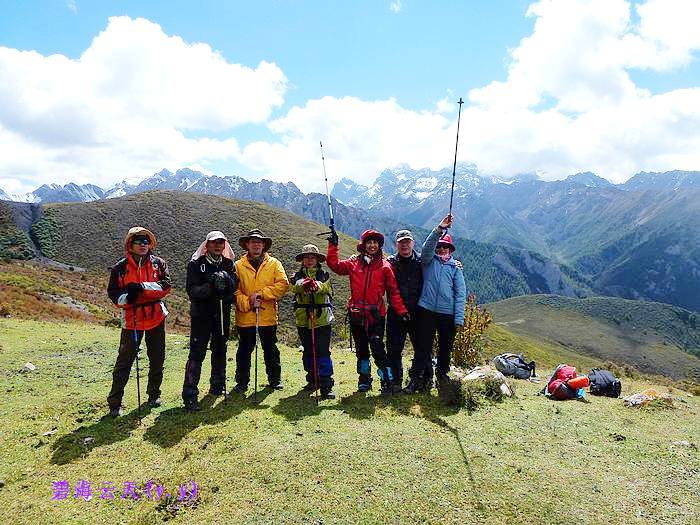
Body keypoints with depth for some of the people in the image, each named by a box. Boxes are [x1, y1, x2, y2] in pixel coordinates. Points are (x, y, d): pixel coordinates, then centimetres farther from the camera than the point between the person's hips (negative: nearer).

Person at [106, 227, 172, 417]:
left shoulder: (158, 263, 1)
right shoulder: (120, 267, -1)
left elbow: (166, 286, -10)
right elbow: (113, 292, -1)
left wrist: (142, 287, -21)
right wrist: (125, 298, -21)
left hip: (156, 318, 2)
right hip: (131, 320, -2)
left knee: (157, 359, 12)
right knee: (124, 361, -1)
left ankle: (154, 394, 30)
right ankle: (115, 402, 10)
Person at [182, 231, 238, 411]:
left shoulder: (228, 264, 9)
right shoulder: (196, 264, -3)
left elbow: (235, 286, -3)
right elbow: (192, 290, -11)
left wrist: (227, 279, -23)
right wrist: (210, 287, -27)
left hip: (223, 314, 4)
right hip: (201, 315, -4)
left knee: (220, 351, 15)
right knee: (197, 354, -7)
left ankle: (217, 386, 31)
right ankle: (190, 395, -3)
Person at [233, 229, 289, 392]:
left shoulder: (274, 263, 4)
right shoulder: (238, 265, 2)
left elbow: (283, 284, -8)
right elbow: (234, 290, -4)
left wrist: (261, 293, -15)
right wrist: (247, 302, -18)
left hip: (268, 316, 1)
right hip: (245, 317, 0)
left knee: (271, 350, 13)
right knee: (244, 351, 10)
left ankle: (275, 379, 28)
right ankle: (242, 382, 24)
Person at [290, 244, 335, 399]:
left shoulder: (324, 275, 5)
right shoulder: (298, 276, 9)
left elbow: (325, 287, -19)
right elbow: (294, 287, -16)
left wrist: (316, 285, -43)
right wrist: (304, 284, -40)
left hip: (322, 318, -3)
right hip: (303, 319, 3)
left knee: (323, 352, -7)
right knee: (308, 352, 14)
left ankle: (326, 385, -4)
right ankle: (312, 380, 29)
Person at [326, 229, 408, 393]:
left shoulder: (384, 266, 0)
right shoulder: (353, 263, 6)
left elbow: (393, 291, -1)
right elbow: (334, 264, 5)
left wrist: (402, 310, -8)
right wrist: (333, 245, 0)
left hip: (376, 315, -3)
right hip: (356, 315, 3)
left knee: (377, 348, -13)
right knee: (361, 349, 15)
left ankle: (387, 380, 1)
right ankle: (364, 380, 30)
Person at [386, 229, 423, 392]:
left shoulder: (421, 261, 5)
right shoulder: (390, 262, 4)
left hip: (418, 313, 0)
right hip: (396, 314, 0)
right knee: (394, 349, 5)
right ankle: (396, 382, 18)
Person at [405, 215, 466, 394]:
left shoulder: (456, 267, 9)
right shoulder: (429, 261, 10)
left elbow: (461, 292, 3)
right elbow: (427, 246, -12)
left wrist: (459, 318, -5)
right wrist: (440, 229, -24)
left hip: (448, 313, 2)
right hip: (426, 310, -1)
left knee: (445, 348, 12)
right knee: (423, 347, -2)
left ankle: (442, 377, 29)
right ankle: (416, 379, 3)